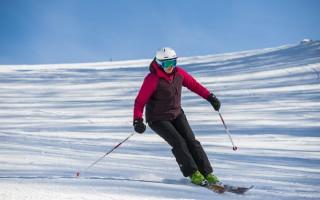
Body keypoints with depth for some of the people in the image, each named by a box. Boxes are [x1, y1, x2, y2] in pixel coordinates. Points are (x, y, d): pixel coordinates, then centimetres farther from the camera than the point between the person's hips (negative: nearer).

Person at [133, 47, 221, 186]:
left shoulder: (178, 72, -6)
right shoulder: (152, 79, -23)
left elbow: (194, 84, 8)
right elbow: (140, 101, -23)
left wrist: (210, 97, 6)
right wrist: (138, 121, -35)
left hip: (176, 114, 5)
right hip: (158, 119, -5)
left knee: (191, 141, -6)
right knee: (179, 143, -18)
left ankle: (207, 174, -2)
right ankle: (193, 174, -8)